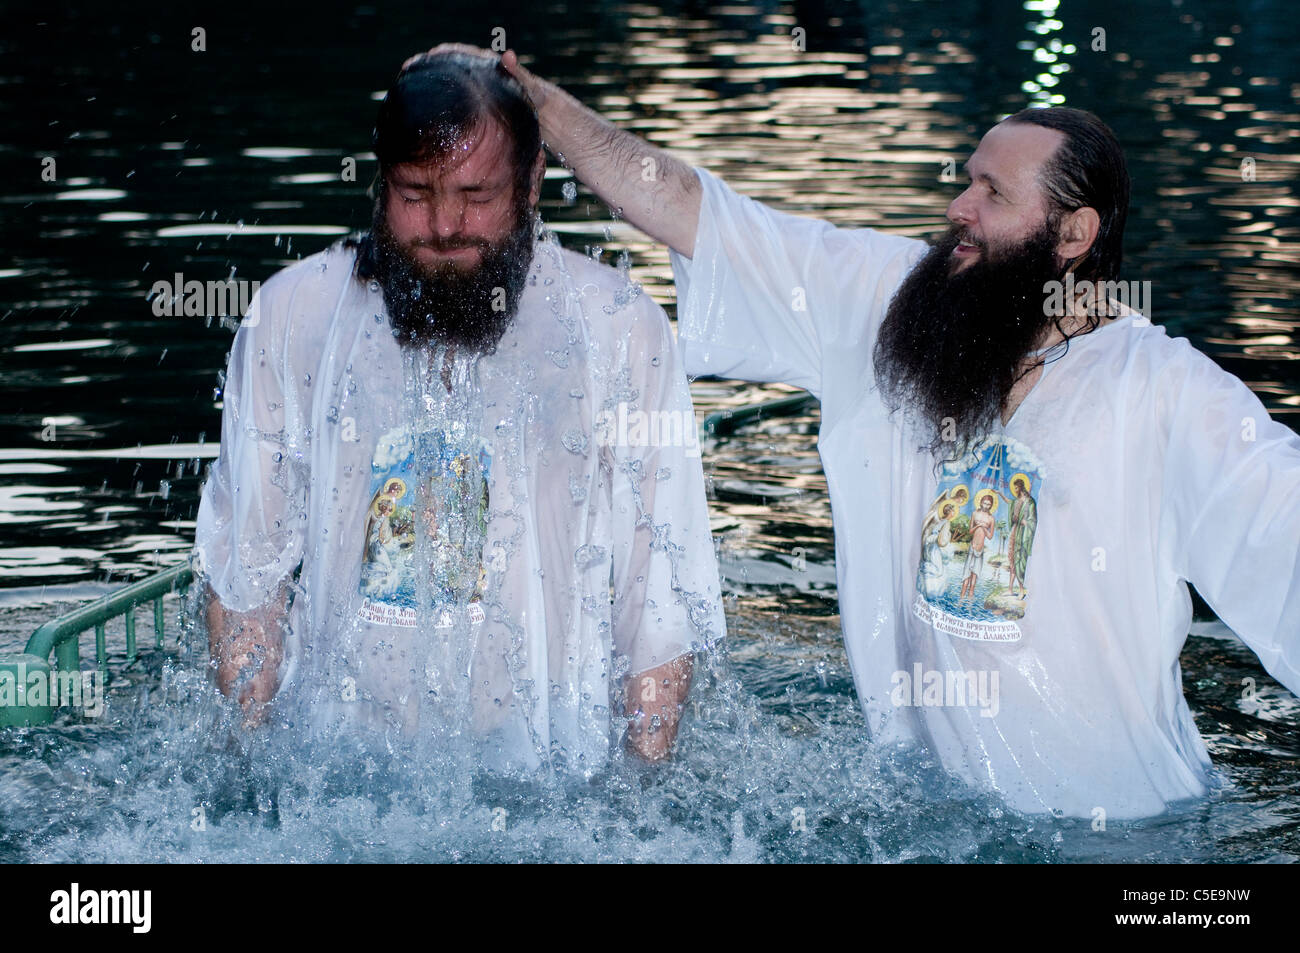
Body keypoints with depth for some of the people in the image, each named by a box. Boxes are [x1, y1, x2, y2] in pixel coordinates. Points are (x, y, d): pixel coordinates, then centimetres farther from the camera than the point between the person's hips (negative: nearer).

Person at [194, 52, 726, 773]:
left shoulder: (619, 330, 2)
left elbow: (661, 590, 4)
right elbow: (244, 558, 11)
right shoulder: (289, 315, 6)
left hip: (537, 770, -1)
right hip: (328, 757, 1)